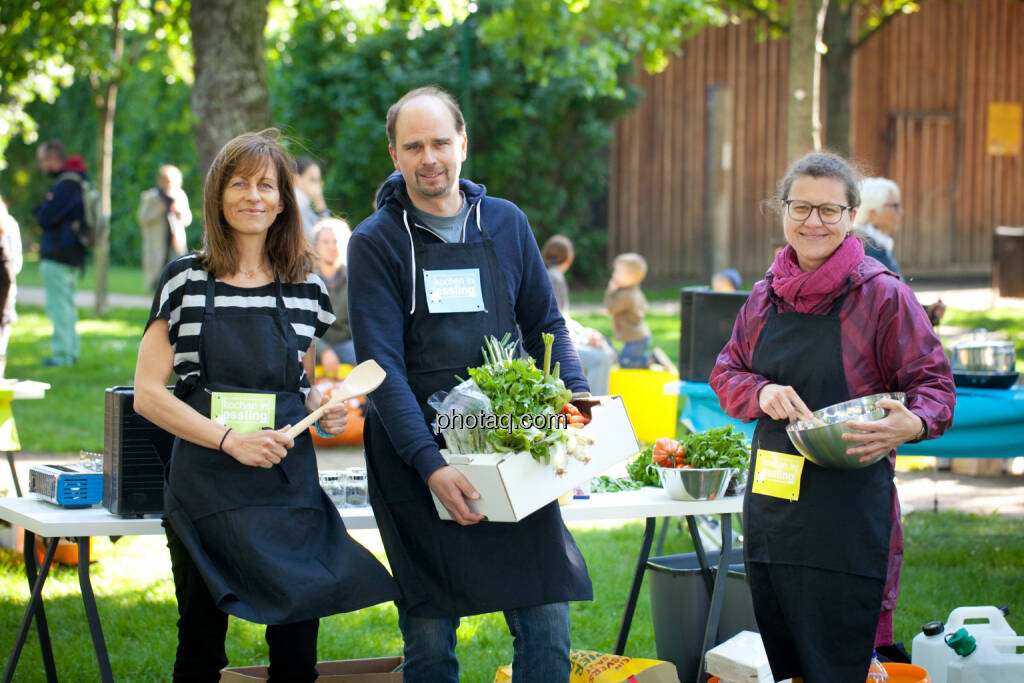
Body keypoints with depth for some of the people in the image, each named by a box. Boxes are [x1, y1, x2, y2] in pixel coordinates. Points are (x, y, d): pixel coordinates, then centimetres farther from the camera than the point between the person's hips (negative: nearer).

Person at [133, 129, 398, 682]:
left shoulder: (305, 288, 10)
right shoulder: (186, 280, 1)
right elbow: (148, 393, -3)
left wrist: (325, 411, -2)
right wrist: (229, 438, -14)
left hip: (290, 485, 2)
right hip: (206, 487, -2)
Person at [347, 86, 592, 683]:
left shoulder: (506, 224, 10)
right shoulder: (377, 242, -2)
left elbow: (545, 326, 17)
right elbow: (382, 366, -9)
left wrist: (578, 402, -2)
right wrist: (429, 464, -20)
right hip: (417, 460, -3)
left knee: (546, 621, -2)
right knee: (430, 634, 1)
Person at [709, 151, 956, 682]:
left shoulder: (881, 295, -6)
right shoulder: (766, 296, 11)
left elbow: (934, 383, -5)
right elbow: (726, 373, 16)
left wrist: (912, 425, -27)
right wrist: (764, 394, -6)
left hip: (849, 514, -6)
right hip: (770, 508, 6)